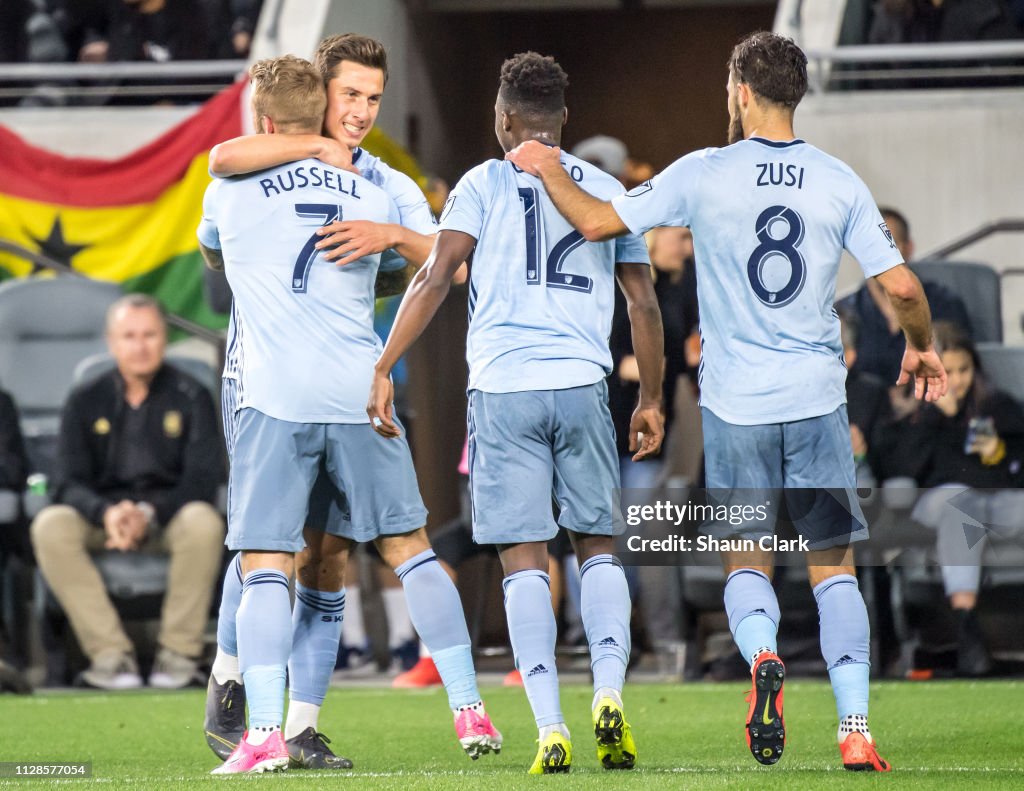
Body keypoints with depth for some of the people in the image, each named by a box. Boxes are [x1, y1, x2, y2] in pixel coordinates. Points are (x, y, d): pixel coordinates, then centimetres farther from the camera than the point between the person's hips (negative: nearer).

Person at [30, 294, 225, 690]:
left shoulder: (191, 397, 1)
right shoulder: (86, 401, 5)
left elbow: (204, 479, -7)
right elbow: (67, 481, -2)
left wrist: (149, 513, -25)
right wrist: (107, 512, -25)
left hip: (169, 516, -1)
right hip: (101, 520, 1)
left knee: (204, 523, -36)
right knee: (50, 526, -30)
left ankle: (179, 651, -25)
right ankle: (110, 652, -31)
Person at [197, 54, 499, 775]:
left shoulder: (231, 195, 7)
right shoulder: (373, 200, 12)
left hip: (275, 398, -2)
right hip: (360, 394, 2)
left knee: (266, 566, -2)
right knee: (409, 547, 12)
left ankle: (266, 734, -13)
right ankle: (470, 713, 11)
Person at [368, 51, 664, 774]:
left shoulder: (485, 185, 4)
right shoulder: (607, 190, 12)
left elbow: (435, 281, -6)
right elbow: (644, 304, 14)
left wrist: (383, 370, -3)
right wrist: (652, 400, 23)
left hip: (504, 389, -2)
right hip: (583, 387, 2)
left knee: (525, 559, 0)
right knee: (598, 546, 13)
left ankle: (550, 727, -7)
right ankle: (609, 693, -9)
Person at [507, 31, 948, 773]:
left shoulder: (704, 174, -5)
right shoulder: (840, 182, 0)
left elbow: (596, 220, -1)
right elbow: (902, 286, -1)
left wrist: (549, 171, 17)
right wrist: (922, 347, 19)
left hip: (735, 404, -1)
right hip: (817, 399, 1)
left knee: (747, 561, 11)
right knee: (834, 566, 8)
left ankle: (762, 656, -22)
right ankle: (855, 730, -3)